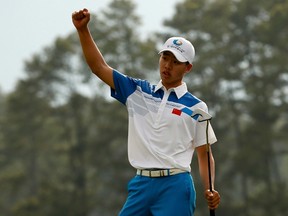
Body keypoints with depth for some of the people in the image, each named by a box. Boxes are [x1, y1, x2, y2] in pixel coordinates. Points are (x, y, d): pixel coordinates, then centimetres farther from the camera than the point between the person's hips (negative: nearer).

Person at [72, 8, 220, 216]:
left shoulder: (196, 107, 6)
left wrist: (210, 190, -9)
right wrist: (83, 29, -1)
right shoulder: (138, 92, 14)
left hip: (175, 185, -4)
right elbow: (100, 67, 10)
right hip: (141, 183, 4)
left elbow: (205, 154, 7)